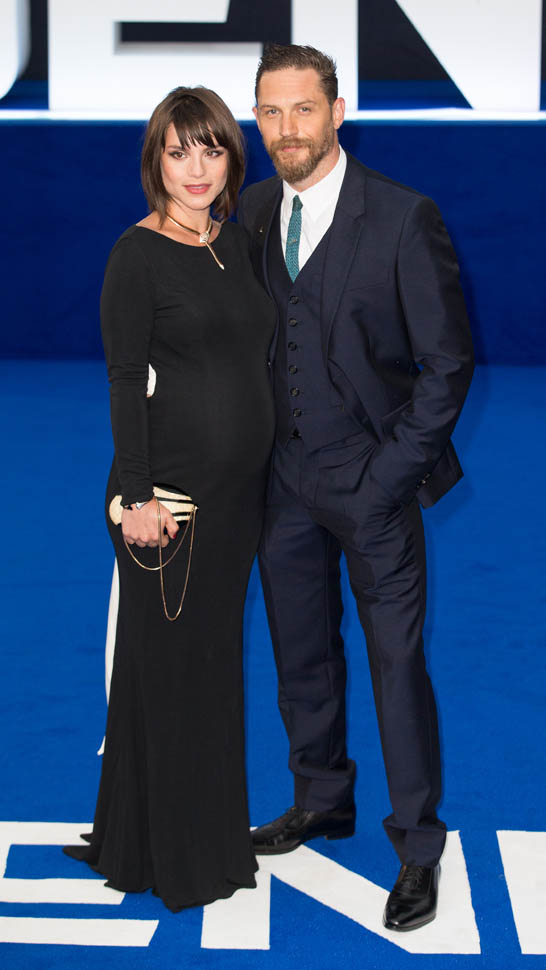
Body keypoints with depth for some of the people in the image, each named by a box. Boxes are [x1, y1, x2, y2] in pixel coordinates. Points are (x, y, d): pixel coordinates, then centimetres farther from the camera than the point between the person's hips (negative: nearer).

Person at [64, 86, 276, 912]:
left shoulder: (237, 243, 12)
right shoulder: (139, 253, -9)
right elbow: (125, 380, -12)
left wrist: (261, 470, 15)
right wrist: (137, 496, -17)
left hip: (237, 485, 7)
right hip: (171, 487, -7)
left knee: (218, 651, 14)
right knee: (168, 661, 2)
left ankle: (214, 829, 27)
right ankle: (163, 850, 15)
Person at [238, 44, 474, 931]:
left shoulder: (403, 218, -12)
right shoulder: (251, 212, 4)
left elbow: (448, 361, -10)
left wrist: (391, 472, -13)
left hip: (374, 479, -5)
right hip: (286, 477, 5)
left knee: (396, 661, 0)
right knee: (301, 653, 16)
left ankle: (418, 847, 12)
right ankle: (321, 801, 36)